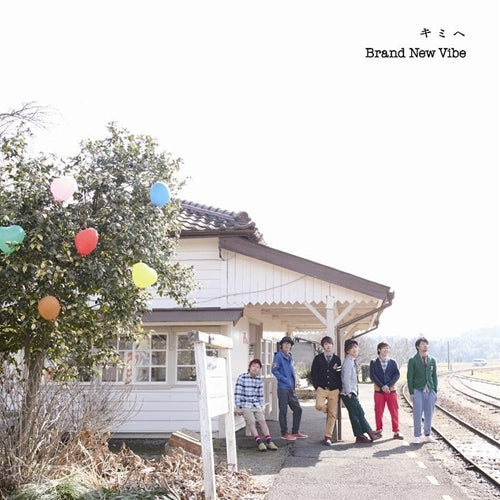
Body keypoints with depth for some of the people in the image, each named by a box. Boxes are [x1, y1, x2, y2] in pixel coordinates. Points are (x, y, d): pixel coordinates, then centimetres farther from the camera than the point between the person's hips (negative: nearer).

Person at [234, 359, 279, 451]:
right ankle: (259, 442, -29)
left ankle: (269, 441, -21)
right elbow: (237, 393, -9)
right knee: (251, 422, -21)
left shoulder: (259, 379, 9)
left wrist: (262, 407, 11)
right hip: (246, 405, -4)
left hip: (256, 405, 4)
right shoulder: (242, 377, -7)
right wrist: (238, 408, -11)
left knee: (262, 420, -14)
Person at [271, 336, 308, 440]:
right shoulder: (278, 356, -7)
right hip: (283, 388, -8)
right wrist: (285, 380, -18)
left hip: (291, 389, 8)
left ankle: (295, 432, 20)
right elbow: (274, 370, -15)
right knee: (283, 411, 0)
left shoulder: (290, 357, 16)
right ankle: (284, 433, 8)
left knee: (298, 409, 10)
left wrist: (293, 384, 12)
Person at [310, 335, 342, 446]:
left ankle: (328, 437, 8)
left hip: (334, 390, 1)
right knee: (319, 406, -25)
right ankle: (328, 409, 12)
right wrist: (317, 387, -5)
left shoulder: (337, 359, 9)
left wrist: (339, 388, 0)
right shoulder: (318, 358, 5)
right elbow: (313, 374, 4)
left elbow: (340, 374, 11)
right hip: (322, 388, -1)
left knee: (332, 414, -2)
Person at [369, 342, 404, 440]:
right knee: (379, 412, 2)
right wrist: (382, 386, -14)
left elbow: (397, 374, -2)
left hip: (391, 390, 1)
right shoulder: (373, 362, 4)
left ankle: (396, 432, 6)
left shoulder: (393, 362, 7)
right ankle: (378, 431, 12)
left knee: (394, 411, 0)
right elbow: (372, 376, -4)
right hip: (378, 390, -1)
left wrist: (388, 385, -13)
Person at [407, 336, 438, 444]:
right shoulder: (413, 360, -1)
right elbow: (410, 377, -1)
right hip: (418, 391, -3)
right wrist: (411, 392, -6)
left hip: (430, 391, 4)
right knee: (418, 414, -2)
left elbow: (434, 376, 13)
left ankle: (427, 435, 18)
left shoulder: (432, 360, 11)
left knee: (429, 414, 6)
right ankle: (417, 436, 7)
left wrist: (435, 391, 8)